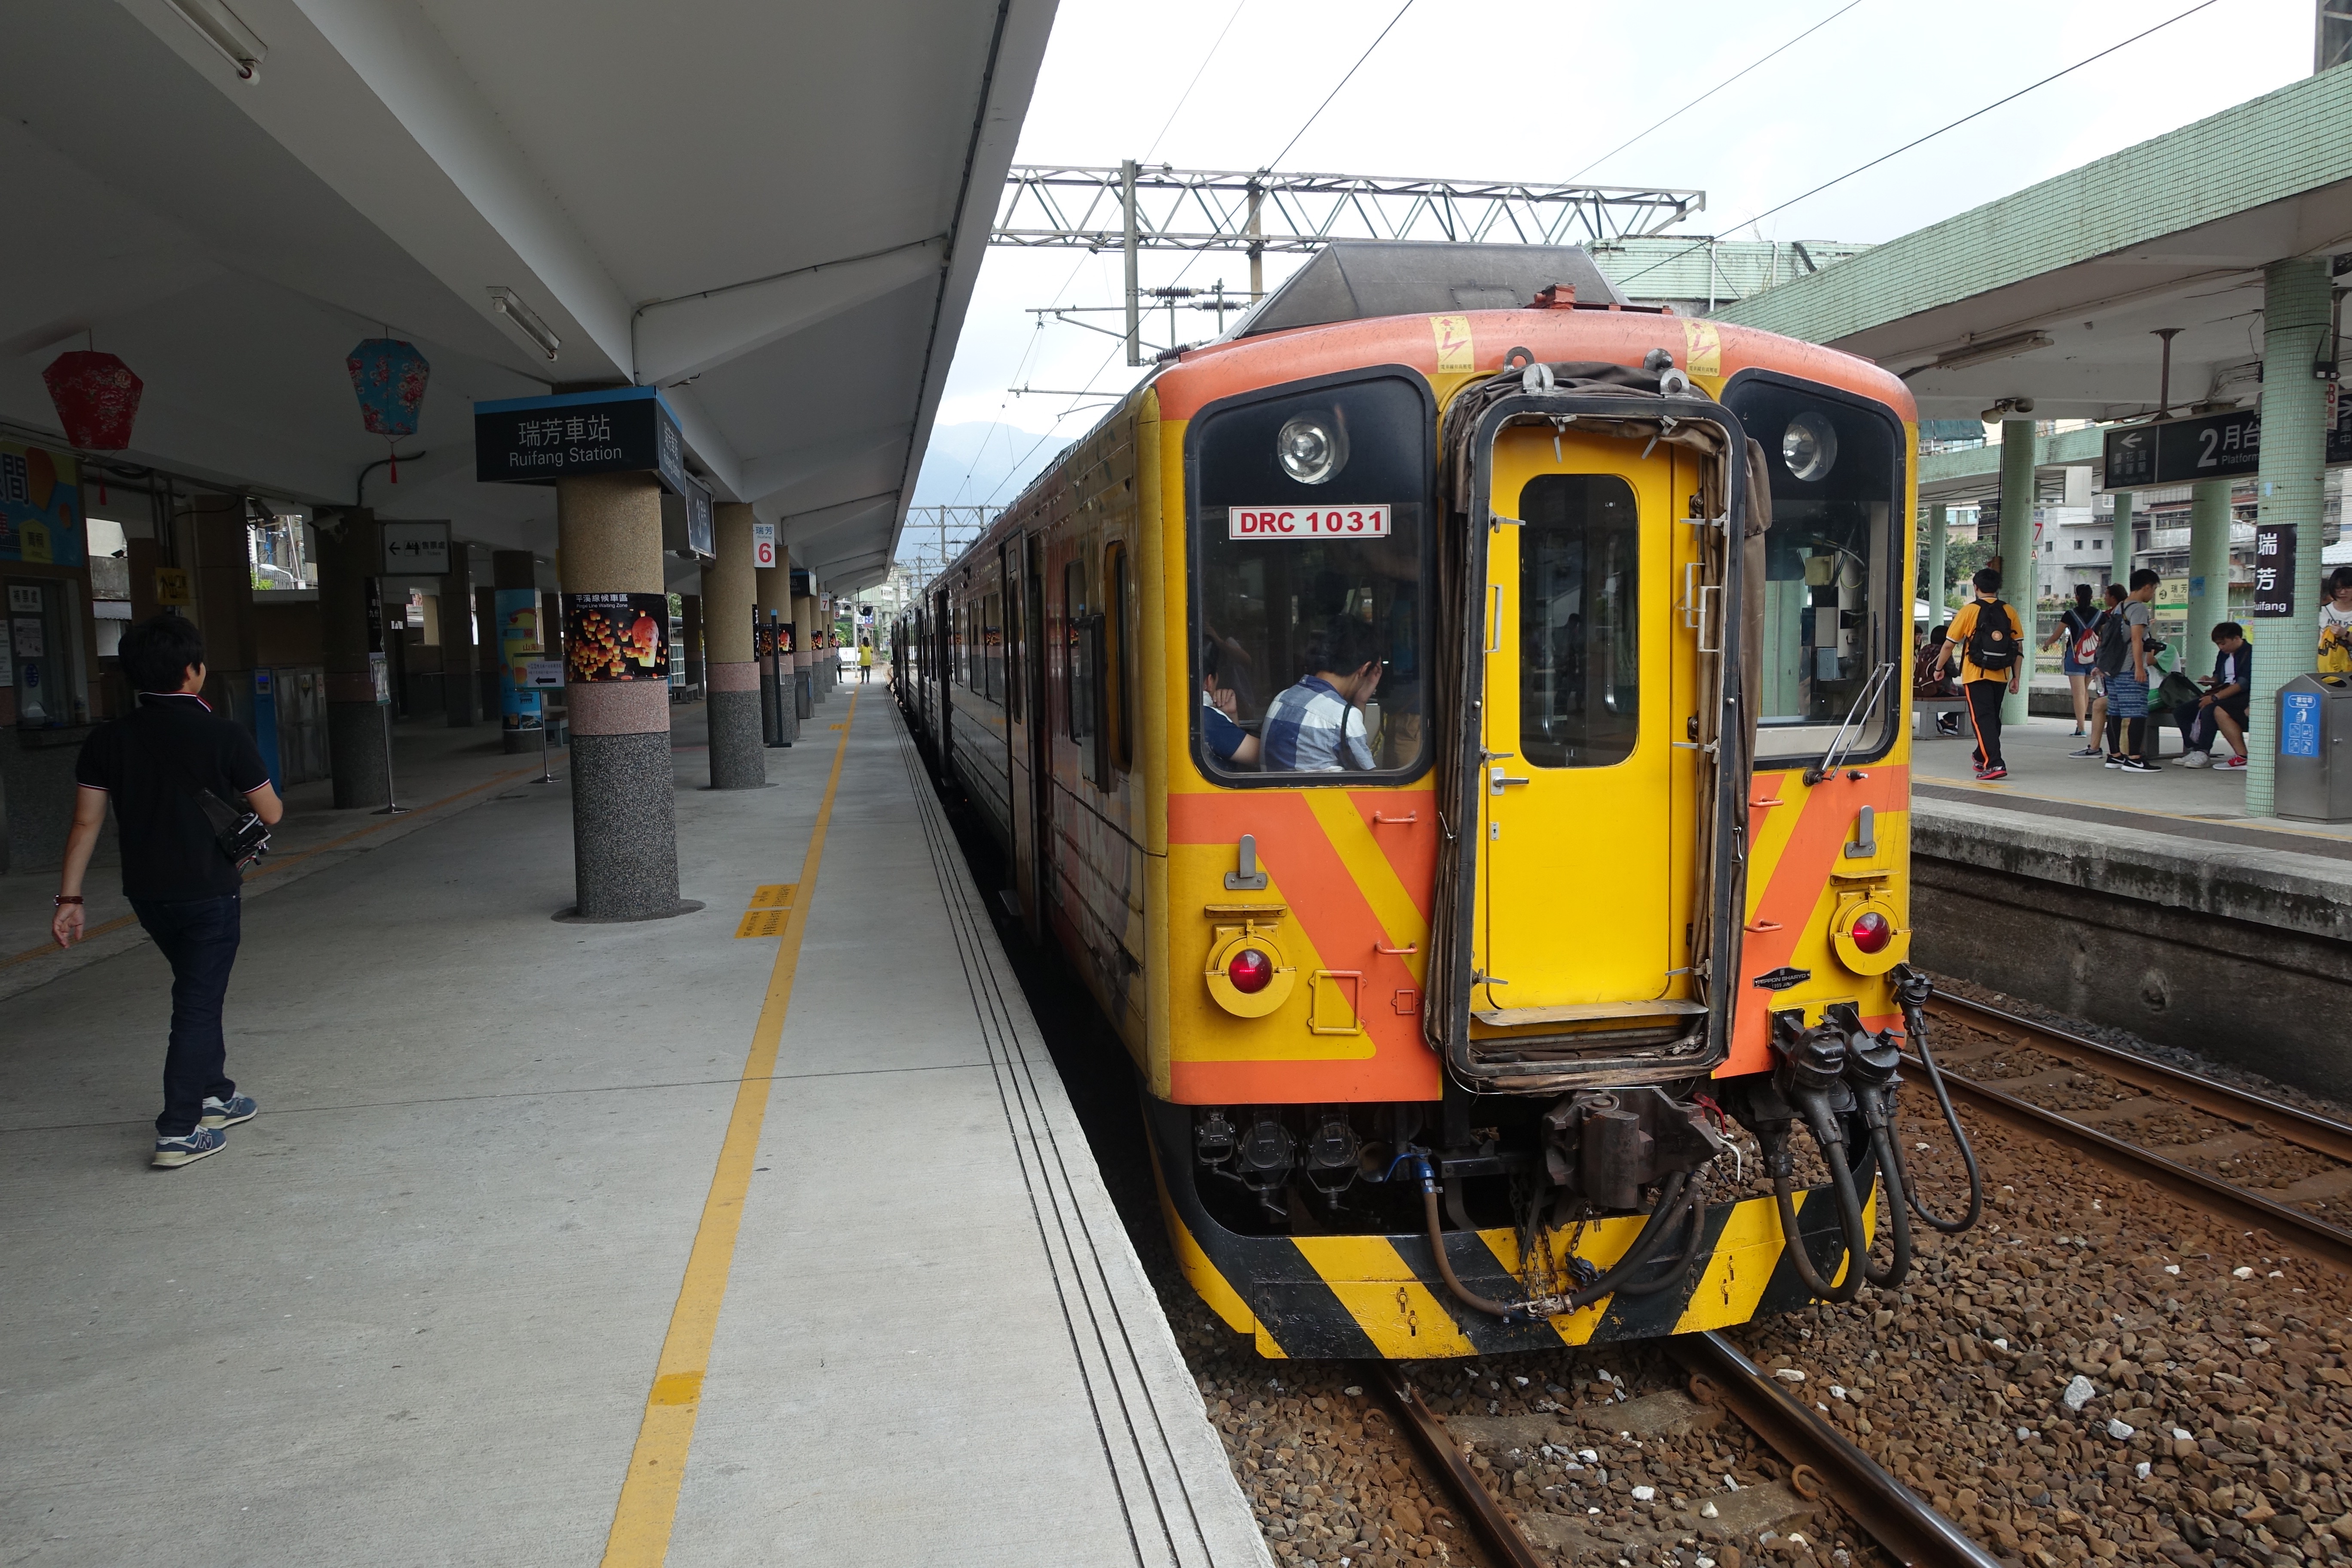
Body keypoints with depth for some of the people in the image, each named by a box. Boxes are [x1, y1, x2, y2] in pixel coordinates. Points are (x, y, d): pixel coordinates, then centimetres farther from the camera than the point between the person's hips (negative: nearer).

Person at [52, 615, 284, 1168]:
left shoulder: (108, 740, -1)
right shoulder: (224, 737, -13)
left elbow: (86, 823, -2)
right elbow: (271, 813, -4)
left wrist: (69, 899, 2)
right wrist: (235, 791, 19)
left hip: (146, 892, 5)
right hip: (209, 891, -5)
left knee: (198, 992, 22)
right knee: (198, 1004, 1)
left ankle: (214, 1095, 33)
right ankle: (178, 1132, -1)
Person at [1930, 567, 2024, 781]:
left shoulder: (1969, 611, -5)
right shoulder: (2009, 612, 4)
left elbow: (1949, 644, -3)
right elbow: (2019, 647, 4)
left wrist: (1939, 668, 12)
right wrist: (2016, 678, 10)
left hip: (1976, 675, -5)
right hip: (2001, 675, 5)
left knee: (1982, 719, -8)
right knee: (1993, 718, 18)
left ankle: (1994, 764, -21)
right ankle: (1983, 758, 33)